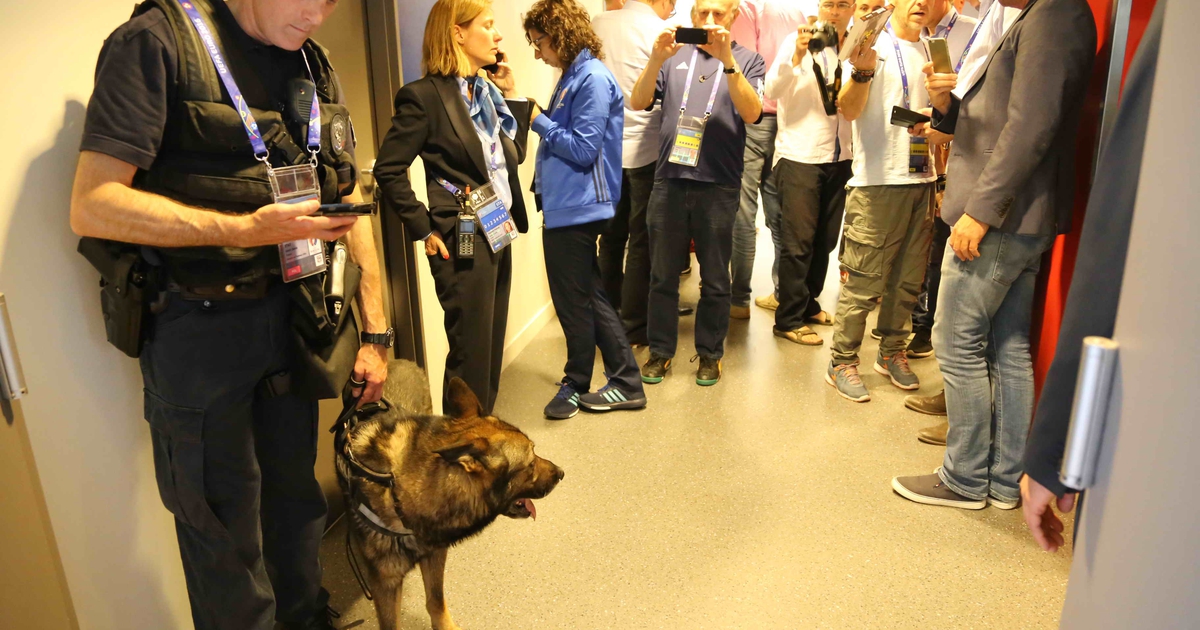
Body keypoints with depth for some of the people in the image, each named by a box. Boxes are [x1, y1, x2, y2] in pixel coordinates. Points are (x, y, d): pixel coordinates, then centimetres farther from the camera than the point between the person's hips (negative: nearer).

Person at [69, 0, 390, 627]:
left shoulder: (316, 68, 8)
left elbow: (348, 204, 11)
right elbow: (92, 205, -17)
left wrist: (375, 331, 8)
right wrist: (250, 228, -26)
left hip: (292, 311, 6)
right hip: (199, 324, -5)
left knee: (295, 491, 20)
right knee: (225, 523, 7)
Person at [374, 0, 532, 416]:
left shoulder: (487, 89, 11)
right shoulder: (424, 96, -12)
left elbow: (514, 155, 16)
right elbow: (388, 170, -13)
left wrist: (510, 94, 8)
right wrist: (425, 230, -12)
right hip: (462, 243, -8)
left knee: (492, 347, 15)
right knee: (471, 354, 1)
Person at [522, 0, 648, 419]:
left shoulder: (593, 79, -14)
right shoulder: (573, 76, 14)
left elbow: (583, 149, -18)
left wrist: (538, 120, -12)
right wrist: (536, 118, 7)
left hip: (576, 210, -10)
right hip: (564, 207, 10)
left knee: (575, 302, 4)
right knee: (588, 298, 14)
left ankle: (575, 384, 22)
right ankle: (625, 382, 23)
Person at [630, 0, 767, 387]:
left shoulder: (747, 60, 7)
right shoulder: (675, 55, 11)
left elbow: (752, 113, -11)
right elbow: (638, 102, -1)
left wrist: (727, 59, -21)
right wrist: (657, 58, -16)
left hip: (718, 185, -1)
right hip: (669, 180, 2)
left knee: (714, 279, 8)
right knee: (662, 275, 8)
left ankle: (709, 353, 22)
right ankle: (660, 351, 21)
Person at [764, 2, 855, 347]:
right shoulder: (797, 41, -3)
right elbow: (771, 91, -16)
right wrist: (797, 56, -28)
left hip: (840, 157, 5)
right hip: (800, 156, -5)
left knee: (825, 240, 11)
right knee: (799, 241, -4)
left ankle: (807, 303, 28)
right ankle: (789, 319, 5)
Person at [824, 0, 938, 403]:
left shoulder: (931, 50, 17)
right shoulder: (873, 44, -2)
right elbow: (849, 109, -16)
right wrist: (863, 72, -33)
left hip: (922, 179, 7)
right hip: (878, 182, -6)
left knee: (908, 279, 11)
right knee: (863, 282, -5)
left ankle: (892, 353, 25)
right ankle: (842, 363, 5)